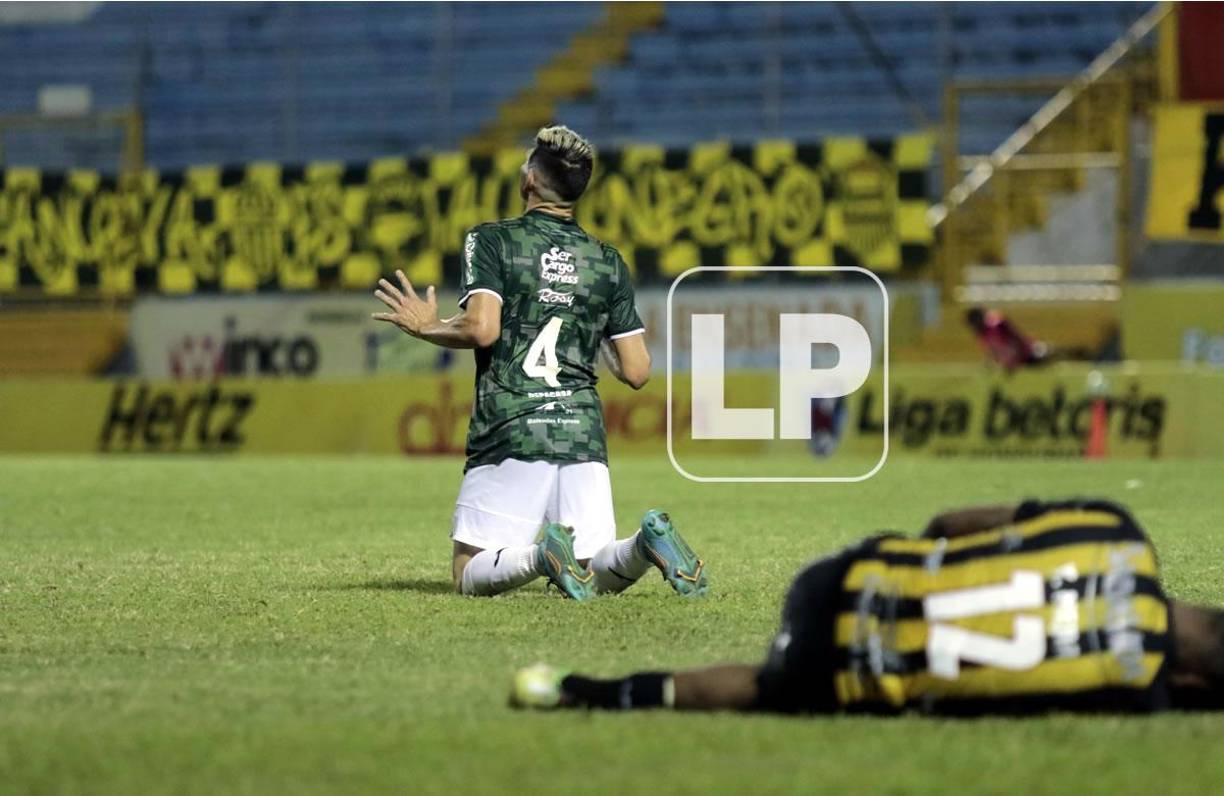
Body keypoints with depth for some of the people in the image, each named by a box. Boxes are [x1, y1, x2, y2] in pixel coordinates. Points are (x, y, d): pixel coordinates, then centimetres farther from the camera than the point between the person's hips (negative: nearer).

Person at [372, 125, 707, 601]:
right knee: (599, 576, 7)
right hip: (582, 434, 4)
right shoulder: (609, 262, 12)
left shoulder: (491, 241, 0)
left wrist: (427, 327, 4)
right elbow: (636, 372, 10)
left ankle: (541, 555, -28)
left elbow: (482, 328, -16)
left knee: (470, 576, 4)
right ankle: (648, 542, -26)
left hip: (508, 435, -3)